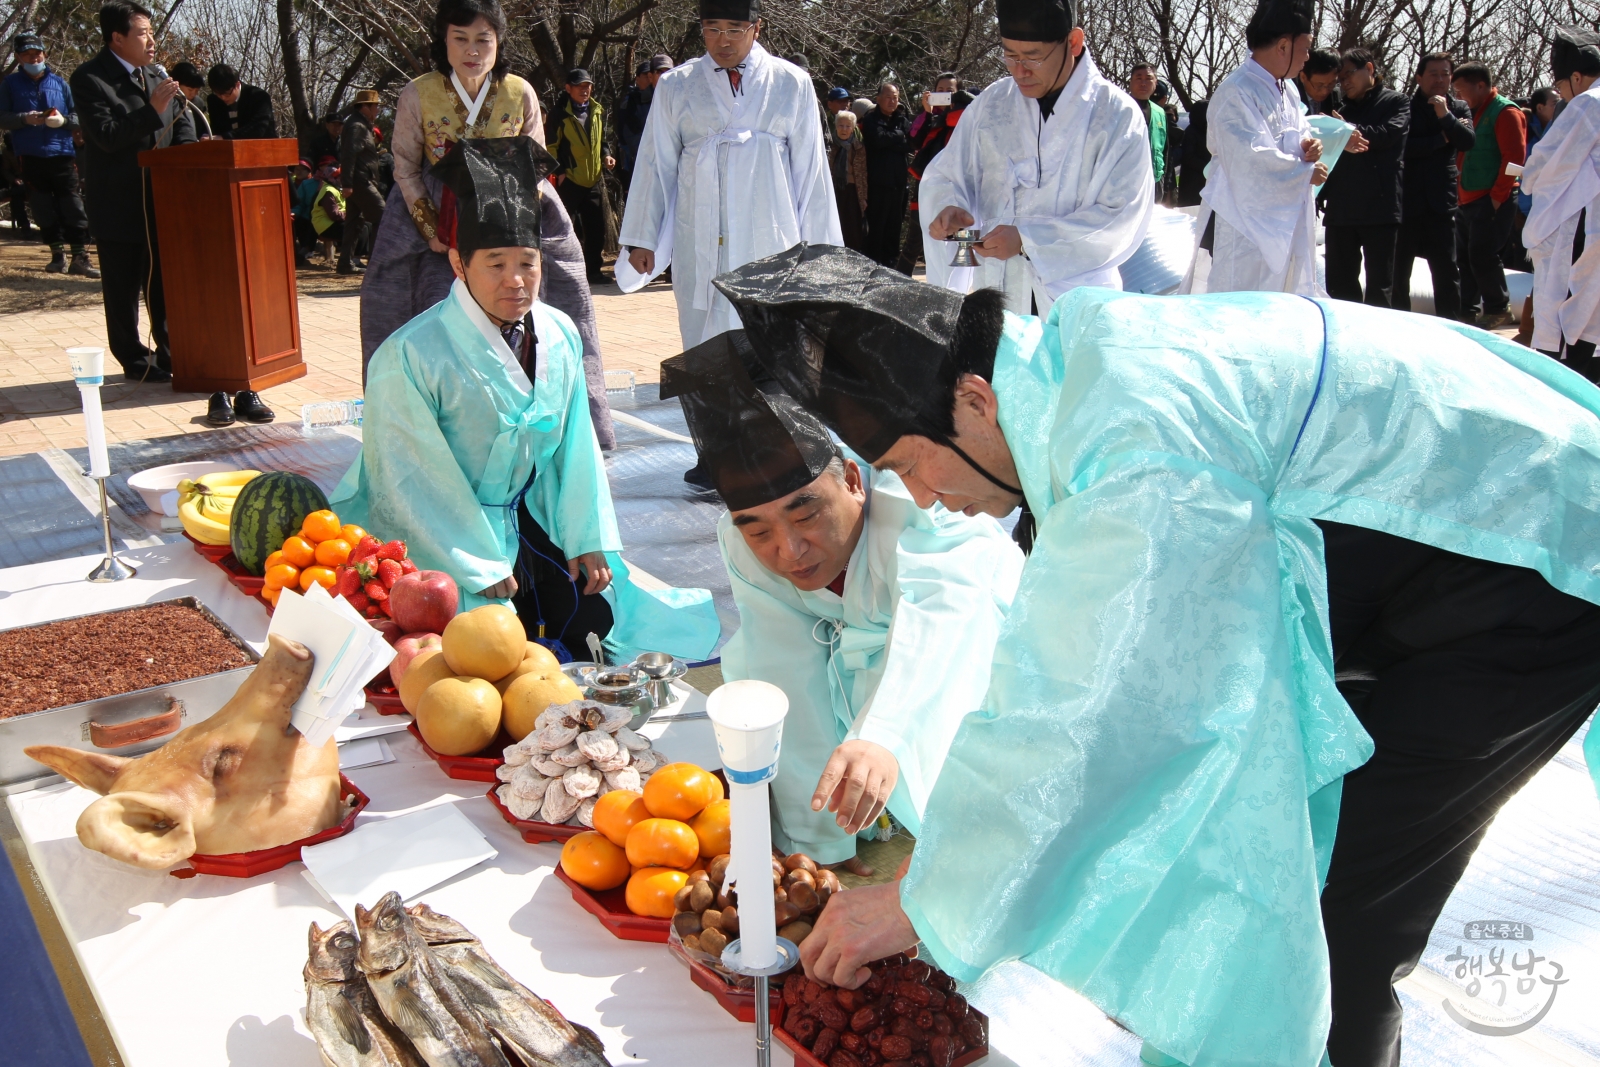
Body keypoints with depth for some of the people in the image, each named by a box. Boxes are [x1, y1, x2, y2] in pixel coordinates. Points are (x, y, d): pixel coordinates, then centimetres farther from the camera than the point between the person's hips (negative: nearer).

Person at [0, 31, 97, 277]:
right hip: (31, 157, 0)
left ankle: (80, 257, -4)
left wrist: (63, 120, -12)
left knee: (73, 209, -5)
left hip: (62, 154, 0)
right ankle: (57, 254, 13)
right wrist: (25, 119, -15)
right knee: (44, 210, 5)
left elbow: (78, 116, 9)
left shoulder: (60, 83, 9)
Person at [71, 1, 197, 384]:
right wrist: (152, 110, -26)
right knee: (123, 288, 3)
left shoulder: (156, 75, 10)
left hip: (161, 199, 6)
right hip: (119, 204, -6)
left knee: (165, 283, 12)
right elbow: (106, 136, -19)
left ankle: (170, 353, 23)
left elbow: (183, 122, 15)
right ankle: (135, 362, 13)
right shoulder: (89, 78, -10)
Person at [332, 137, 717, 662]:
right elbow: (412, 481, -18)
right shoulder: (409, 357, -22)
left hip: (532, 517, 6)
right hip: (444, 536, -5)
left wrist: (588, 539, -1)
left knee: (594, 617, -4)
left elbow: (576, 446, 5)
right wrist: (481, 569, -17)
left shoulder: (559, 336, -2)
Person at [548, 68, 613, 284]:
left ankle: (593, 271, 16)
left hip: (595, 180, 5)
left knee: (597, 229, 6)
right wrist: (559, 171, -11)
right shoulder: (560, 114, -3)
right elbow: (551, 146, -2)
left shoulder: (598, 111, 12)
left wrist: (605, 157, 5)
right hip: (569, 181, -5)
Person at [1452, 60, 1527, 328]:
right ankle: (1466, 311, 16)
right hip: (1468, 199, 9)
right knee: (1464, 256, 9)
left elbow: (1514, 157, -15)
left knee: (1482, 255, -9)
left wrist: (1498, 195, -17)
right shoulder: (1473, 113, 17)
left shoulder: (1505, 112, -9)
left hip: (1492, 201, -9)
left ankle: (1498, 309, 4)